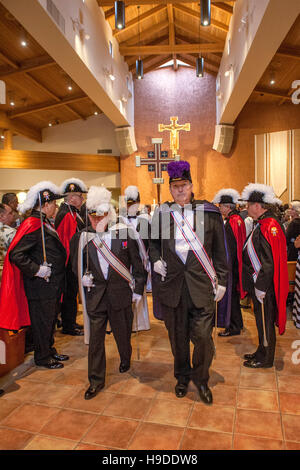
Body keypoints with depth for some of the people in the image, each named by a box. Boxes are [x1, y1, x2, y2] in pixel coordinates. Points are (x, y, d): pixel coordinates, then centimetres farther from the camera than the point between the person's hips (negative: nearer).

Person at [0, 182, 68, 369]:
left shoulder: (45, 224, 11)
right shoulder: (32, 225, -20)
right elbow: (15, 254, -26)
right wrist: (37, 270, -23)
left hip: (52, 284, 9)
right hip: (40, 286, -9)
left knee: (50, 320, 21)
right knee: (42, 322, 6)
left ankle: (50, 350, 37)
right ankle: (42, 358, 23)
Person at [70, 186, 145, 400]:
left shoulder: (124, 233, -6)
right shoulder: (82, 238, -3)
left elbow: (137, 264, 2)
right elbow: (77, 266, 12)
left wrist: (138, 289, 3)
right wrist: (83, 278, -6)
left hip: (120, 293, 0)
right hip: (95, 295, 1)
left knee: (123, 332, 17)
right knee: (96, 338, 6)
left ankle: (126, 359, 49)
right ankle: (96, 380, 24)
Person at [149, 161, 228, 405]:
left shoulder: (210, 213, 0)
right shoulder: (161, 214, 4)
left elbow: (220, 251, 4)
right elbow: (154, 243, 19)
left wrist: (222, 281, 2)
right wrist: (156, 260, 0)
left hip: (201, 285, -1)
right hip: (172, 284, 2)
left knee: (203, 336, -1)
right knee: (177, 337, 14)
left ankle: (201, 378, 28)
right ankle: (182, 377, 38)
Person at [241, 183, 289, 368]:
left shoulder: (269, 226, -20)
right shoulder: (263, 224, 11)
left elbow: (270, 261, -24)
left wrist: (261, 287, -21)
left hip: (265, 286, -10)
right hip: (260, 283, 10)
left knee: (265, 321, 5)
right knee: (262, 319, 20)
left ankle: (265, 359, 20)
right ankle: (262, 352, 35)